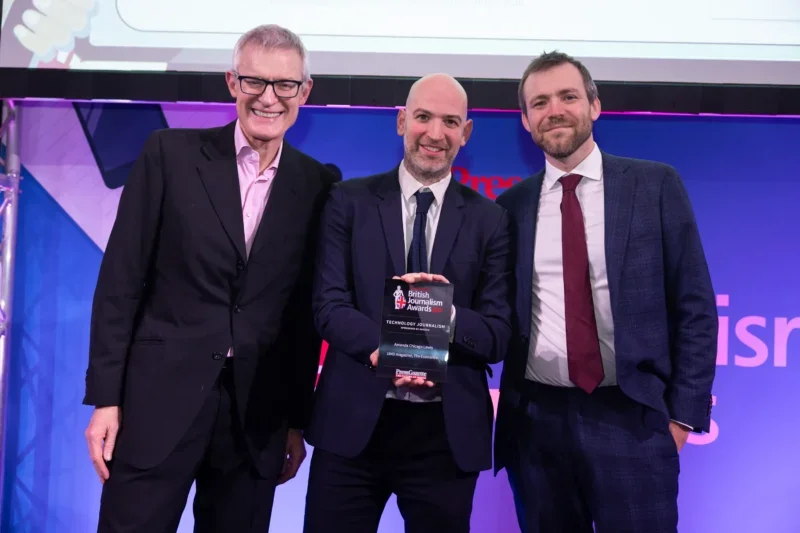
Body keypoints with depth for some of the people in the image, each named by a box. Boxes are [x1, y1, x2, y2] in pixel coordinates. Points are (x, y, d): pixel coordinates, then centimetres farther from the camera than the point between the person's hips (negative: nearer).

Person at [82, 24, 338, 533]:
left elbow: (307, 311, 6)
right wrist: (105, 396, -5)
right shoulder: (170, 153, -1)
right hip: (159, 400, -1)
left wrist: (298, 419, 8)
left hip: (257, 417, 2)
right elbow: (121, 280, -2)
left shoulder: (317, 184, 3)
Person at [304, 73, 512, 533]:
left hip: (447, 431, 1)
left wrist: (447, 314, -21)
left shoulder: (489, 220, 4)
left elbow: (499, 334, 0)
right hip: (353, 422, 0)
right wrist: (381, 347, -24)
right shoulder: (350, 201, 3)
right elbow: (329, 306, -5)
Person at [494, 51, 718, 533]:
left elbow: (694, 306, 0)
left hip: (631, 418, -2)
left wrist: (684, 413, -4)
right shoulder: (510, 205, 6)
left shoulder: (656, 185, 1)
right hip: (536, 420, 2)